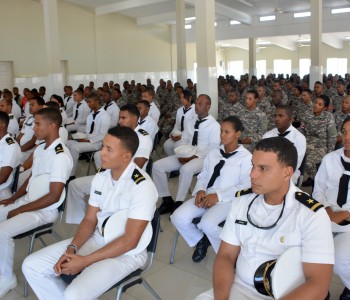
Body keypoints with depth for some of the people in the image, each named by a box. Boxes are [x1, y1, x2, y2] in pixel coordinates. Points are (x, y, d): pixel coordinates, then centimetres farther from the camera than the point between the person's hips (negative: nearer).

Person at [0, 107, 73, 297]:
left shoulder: (60, 156, -24)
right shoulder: (40, 148, 6)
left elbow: (53, 197, -24)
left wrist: (19, 210, -18)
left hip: (45, 210, -9)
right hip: (28, 201, 9)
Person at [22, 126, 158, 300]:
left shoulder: (142, 186, -23)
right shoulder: (100, 177, 1)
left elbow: (129, 241, -22)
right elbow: (89, 220, 7)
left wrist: (84, 261, -20)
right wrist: (71, 249, -11)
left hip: (126, 253, -7)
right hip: (96, 240, 7)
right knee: (31, 266, -1)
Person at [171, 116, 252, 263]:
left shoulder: (246, 157, -3)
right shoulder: (213, 153, 16)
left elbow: (245, 187, -10)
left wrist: (218, 196, -16)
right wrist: (200, 191, -7)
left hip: (228, 200, -5)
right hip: (205, 196, 6)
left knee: (207, 223, -34)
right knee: (178, 217, -17)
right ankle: (200, 240, 13)